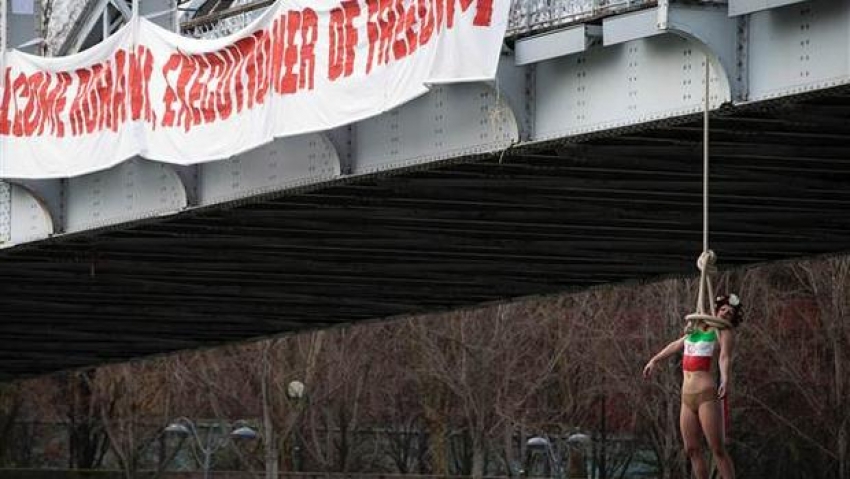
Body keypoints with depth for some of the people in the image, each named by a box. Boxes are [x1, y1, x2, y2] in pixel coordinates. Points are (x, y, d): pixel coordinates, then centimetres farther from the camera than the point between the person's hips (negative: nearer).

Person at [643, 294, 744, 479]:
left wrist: (725, 381, -37)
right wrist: (654, 360, 43)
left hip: (707, 396, -7)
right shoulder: (697, 328, 19)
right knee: (692, 450, 4)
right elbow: (677, 345, 36)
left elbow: (725, 357, -18)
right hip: (687, 398, 7)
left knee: (717, 449, -13)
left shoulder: (723, 332, 0)